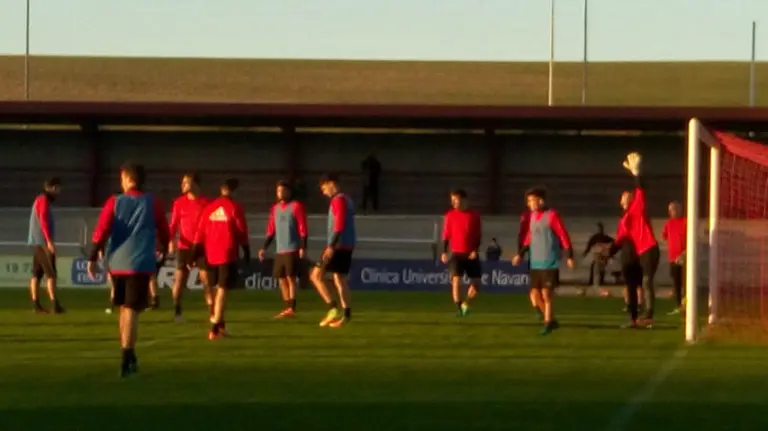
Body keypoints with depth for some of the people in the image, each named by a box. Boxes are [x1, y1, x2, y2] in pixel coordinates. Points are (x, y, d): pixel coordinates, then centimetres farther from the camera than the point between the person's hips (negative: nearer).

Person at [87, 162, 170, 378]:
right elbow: (164, 233, 9)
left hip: (117, 262, 2)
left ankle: (129, 355, 26)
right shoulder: (152, 204, 2)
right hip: (140, 263, -2)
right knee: (131, 310, -5)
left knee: (124, 307, 17)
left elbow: (101, 230, -6)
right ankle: (127, 359, -14)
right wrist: (163, 247, 30)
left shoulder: (114, 202, 2)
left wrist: (93, 258, -1)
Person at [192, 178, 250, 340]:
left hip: (211, 254, 5)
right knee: (222, 289, -5)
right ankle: (215, 329, -12)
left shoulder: (209, 208, 8)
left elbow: (200, 233, 8)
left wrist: (195, 255, 10)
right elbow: (242, 232, -5)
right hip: (228, 254, -5)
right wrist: (246, 253, 5)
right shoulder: (235, 207, -5)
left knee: (218, 287, 20)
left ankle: (219, 323, 26)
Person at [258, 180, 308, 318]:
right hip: (280, 251, 7)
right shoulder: (275, 209, 15)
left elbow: (302, 228, -8)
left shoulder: (296, 206, -3)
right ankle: (287, 308, 9)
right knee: (281, 278, 5)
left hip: (292, 250, -7)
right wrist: (264, 248, 10)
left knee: (290, 277, -10)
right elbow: (271, 230, 17)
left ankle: (292, 308, -10)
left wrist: (303, 247, -16)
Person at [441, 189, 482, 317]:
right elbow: (446, 235, 4)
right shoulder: (450, 215, 1)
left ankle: (465, 303, 20)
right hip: (456, 253, -1)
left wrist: (475, 250, -10)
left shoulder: (475, 215, 1)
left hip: (471, 254, 1)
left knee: (476, 282, -1)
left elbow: (479, 235, 4)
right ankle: (459, 308, -6)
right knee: (456, 279, -15)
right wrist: (444, 252, -6)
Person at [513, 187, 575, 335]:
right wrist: (521, 254, 17)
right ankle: (551, 321, 20)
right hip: (535, 263, 7)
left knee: (547, 293, -7)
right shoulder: (533, 216, 11)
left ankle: (548, 323, 2)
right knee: (536, 293, 7)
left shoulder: (551, 216, -11)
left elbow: (564, 236, -11)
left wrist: (569, 256, -14)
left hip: (549, 262, -7)